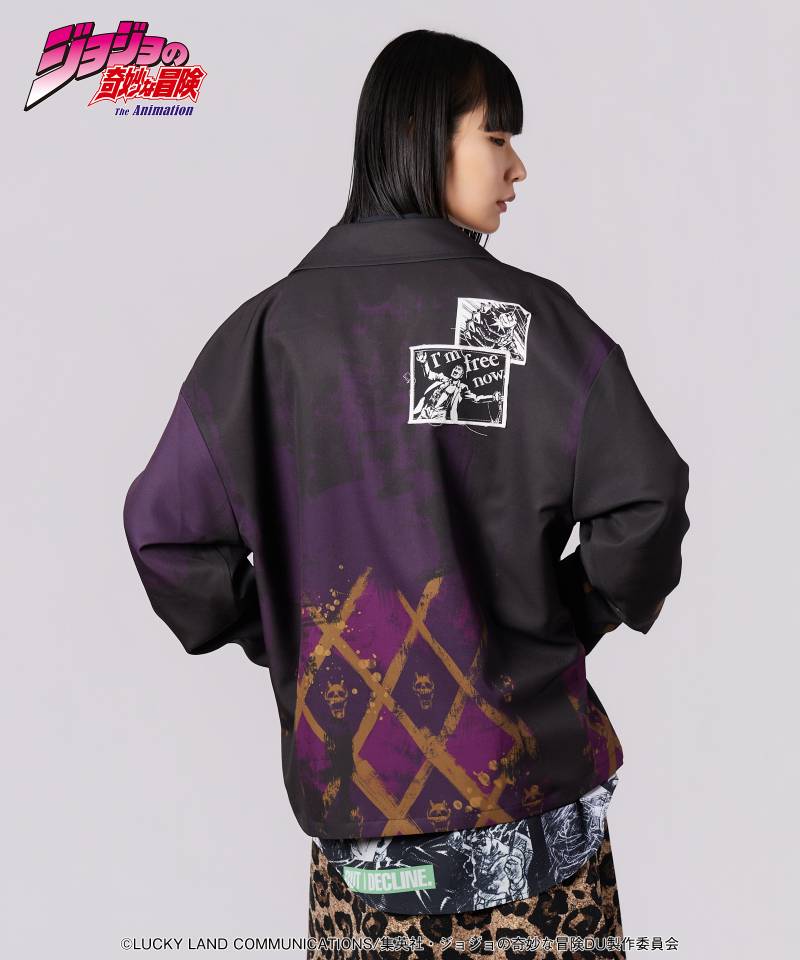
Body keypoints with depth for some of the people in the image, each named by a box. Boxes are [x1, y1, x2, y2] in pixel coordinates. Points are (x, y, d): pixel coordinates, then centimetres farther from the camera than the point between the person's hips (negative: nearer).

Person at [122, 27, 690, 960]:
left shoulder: (271, 324, -4)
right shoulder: (533, 314, -10)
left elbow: (163, 527, -6)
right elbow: (644, 502, -15)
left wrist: (276, 637, 7)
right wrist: (578, 614, 3)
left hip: (349, 770, 2)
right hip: (523, 766, -2)